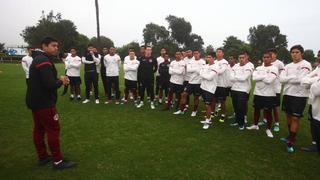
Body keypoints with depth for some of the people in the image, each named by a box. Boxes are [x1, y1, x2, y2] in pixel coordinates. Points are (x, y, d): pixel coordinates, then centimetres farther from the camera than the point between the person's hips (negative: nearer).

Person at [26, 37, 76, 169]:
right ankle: (58, 161, 5)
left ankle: (42, 157, 28)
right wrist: (61, 81, -9)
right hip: (43, 102, -10)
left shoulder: (38, 59, 14)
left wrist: (59, 79, -2)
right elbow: (50, 84, -28)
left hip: (36, 101, 10)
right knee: (53, 130, -3)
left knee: (39, 129, 15)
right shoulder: (44, 61, -19)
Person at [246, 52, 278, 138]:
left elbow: (269, 80, -21)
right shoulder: (258, 68, 7)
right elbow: (254, 78, -10)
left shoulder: (274, 69, -7)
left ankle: (268, 129, 20)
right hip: (258, 93, 4)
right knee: (256, 109, 15)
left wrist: (260, 77, -9)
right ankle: (255, 125, 33)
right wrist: (265, 76, -14)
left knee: (268, 112, 5)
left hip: (269, 94, -4)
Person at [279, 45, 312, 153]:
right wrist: (294, 77, -12)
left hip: (299, 95, -6)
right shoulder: (288, 66, 10)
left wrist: (288, 78, -7)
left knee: (295, 118, -3)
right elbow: (281, 79, -2)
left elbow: (300, 79, -19)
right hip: (287, 94, 6)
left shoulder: (306, 65, -6)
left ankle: (290, 142, 6)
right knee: (288, 116, 15)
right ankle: (291, 137, 32)